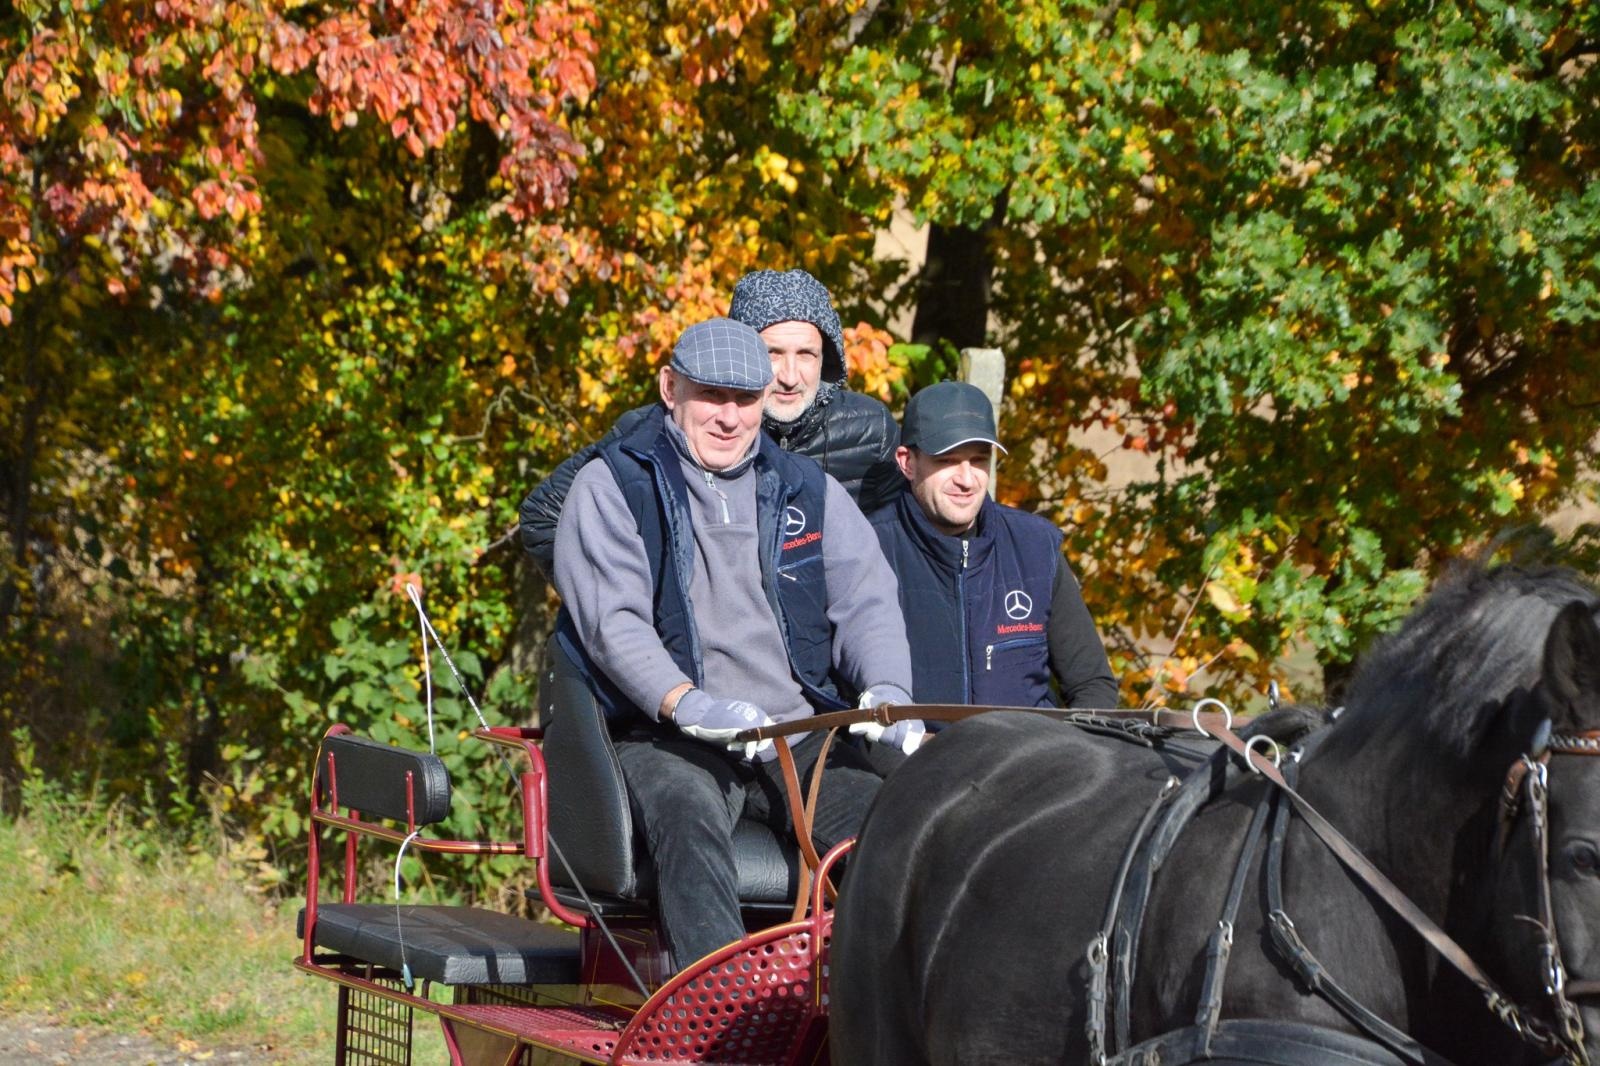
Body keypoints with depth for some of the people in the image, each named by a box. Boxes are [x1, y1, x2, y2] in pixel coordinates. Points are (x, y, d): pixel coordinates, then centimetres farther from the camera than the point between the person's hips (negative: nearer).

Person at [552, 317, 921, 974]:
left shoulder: (809, 491, 21)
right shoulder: (611, 487, 9)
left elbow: (866, 600, 10)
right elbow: (611, 618, -5)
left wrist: (886, 692, -14)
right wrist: (686, 703, -25)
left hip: (804, 738, 4)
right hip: (670, 740, -4)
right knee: (685, 816, -37)